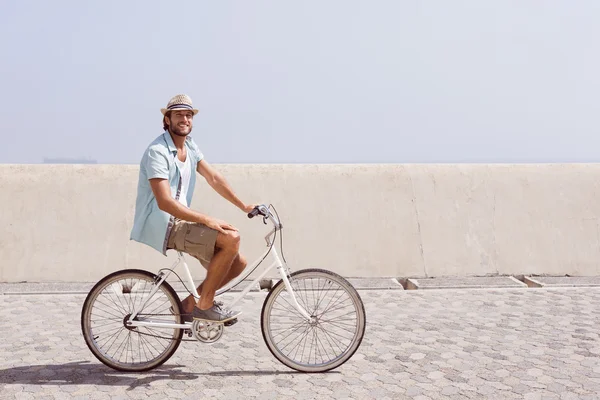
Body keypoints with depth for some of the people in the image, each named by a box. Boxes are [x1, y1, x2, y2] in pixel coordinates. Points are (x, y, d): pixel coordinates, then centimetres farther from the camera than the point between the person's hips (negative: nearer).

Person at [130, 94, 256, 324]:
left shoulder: (190, 146, 10)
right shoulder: (157, 152, -17)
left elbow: (214, 178, 12)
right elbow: (165, 202, -25)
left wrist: (244, 206, 5)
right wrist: (206, 220, -27)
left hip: (180, 221, 9)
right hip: (163, 226, -9)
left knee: (238, 263, 2)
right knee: (231, 238, -25)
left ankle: (190, 303, 14)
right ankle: (205, 304, -10)